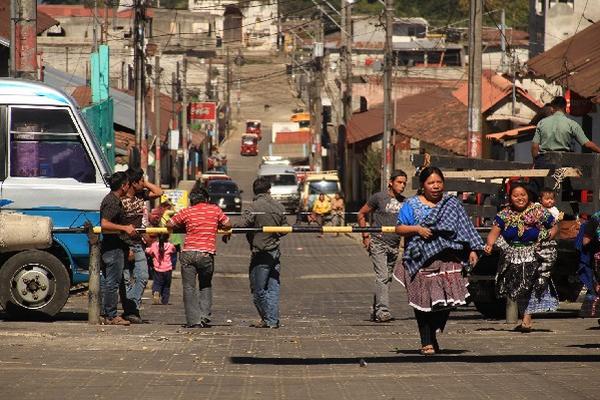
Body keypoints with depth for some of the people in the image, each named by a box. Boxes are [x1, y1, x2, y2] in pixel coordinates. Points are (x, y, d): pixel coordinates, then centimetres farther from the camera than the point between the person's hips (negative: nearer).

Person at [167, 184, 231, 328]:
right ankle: (204, 316, 7)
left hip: (188, 253, -1)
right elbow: (227, 225, 13)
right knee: (206, 286, 20)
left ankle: (194, 320, -2)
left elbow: (169, 225, 8)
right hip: (207, 254, 1)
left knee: (189, 288, 5)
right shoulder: (215, 210, 4)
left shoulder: (186, 212, 2)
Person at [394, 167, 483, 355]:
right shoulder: (412, 205, 6)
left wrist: (472, 250, 2)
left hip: (448, 259, 1)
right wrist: (417, 229, -14)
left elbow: (464, 228, 11)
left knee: (447, 299, -6)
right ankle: (427, 342, 6)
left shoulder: (452, 203, 11)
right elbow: (399, 229, 3)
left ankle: (434, 333, 15)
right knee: (424, 301, -1)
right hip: (422, 260, -1)